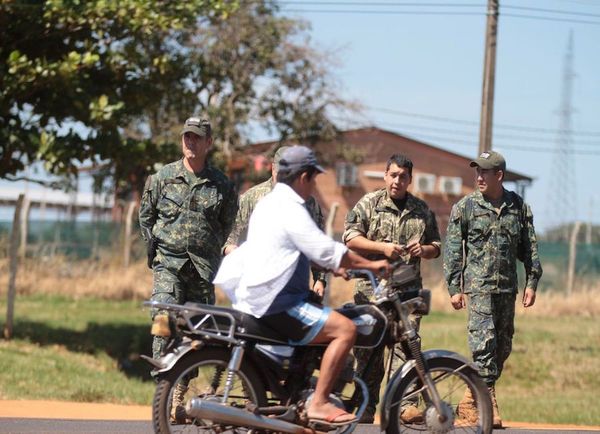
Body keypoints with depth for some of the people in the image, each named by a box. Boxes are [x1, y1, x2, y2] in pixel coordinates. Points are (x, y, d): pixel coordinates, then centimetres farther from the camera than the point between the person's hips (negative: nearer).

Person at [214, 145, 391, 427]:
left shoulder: (268, 203, 17)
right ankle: (319, 404, -20)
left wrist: (333, 267, 26)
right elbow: (326, 250, -17)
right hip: (274, 304, -11)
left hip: (254, 298, 11)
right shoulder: (290, 210, -15)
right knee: (345, 329, -17)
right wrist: (369, 264, -7)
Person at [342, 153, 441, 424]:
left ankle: (404, 403, -14)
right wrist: (382, 247, -12)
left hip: (408, 290, 2)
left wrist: (424, 250, 1)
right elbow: (350, 237, -1)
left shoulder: (422, 211, 16)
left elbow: (436, 247, 24)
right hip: (372, 287, -2)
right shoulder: (369, 204, 6)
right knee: (369, 350, -1)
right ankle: (366, 407, 5)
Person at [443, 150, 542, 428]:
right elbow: (452, 250, 2)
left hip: (507, 288, 4)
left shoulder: (519, 207, 9)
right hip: (478, 286, -4)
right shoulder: (465, 207, 1)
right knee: (484, 343, -13)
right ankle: (489, 404, -14)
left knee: (502, 347, 5)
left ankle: (470, 402, 15)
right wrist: (454, 288, -3)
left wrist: (531, 283, 6)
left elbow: (529, 248, 14)